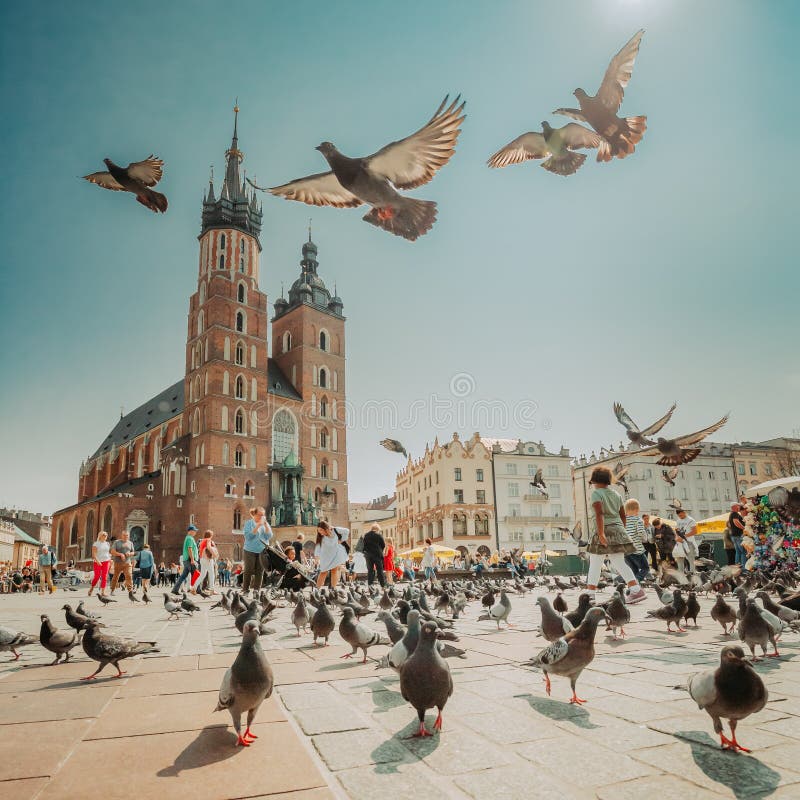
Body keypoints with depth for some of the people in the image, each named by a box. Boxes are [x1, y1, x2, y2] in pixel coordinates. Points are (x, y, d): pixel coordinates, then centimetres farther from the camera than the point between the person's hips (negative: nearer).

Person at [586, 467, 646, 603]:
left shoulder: (596, 493, -6)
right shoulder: (616, 494, 15)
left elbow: (599, 513, -20)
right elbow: (623, 515, 17)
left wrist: (601, 533, -25)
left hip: (605, 531, -6)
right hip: (618, 530, 6)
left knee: (594, 564, 3)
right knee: (619, 563, 7)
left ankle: (590, 594, 4)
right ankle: (636, 590, -6)